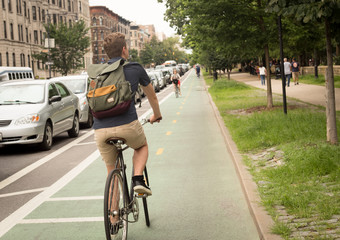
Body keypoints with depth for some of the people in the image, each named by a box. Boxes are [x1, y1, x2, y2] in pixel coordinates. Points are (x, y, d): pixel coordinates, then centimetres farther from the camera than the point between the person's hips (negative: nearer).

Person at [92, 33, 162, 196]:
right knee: (142, 146, 29)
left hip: (100, 129, 3)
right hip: (127, 125, -2)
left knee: (111, 171, 20)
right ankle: (138, 179, 5)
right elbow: (152, 96, 26)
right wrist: (157, 115, 45)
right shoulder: (135, 69, 11)